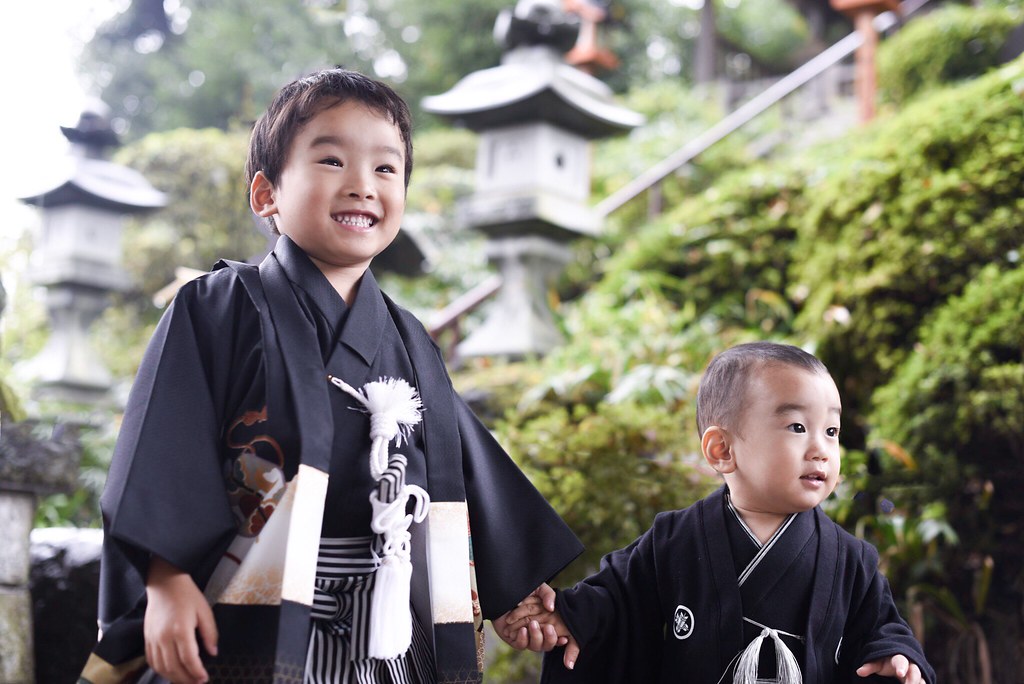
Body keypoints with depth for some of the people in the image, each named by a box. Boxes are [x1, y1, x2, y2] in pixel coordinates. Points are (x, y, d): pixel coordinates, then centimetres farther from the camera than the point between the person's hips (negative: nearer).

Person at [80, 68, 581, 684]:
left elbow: (464, 474, 19)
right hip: (252, 630, -5)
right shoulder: (221, 309, -2)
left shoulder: (408, 343, 14)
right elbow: (165, 449, -10)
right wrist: (168, 585, -20)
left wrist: (507, 595, 19)